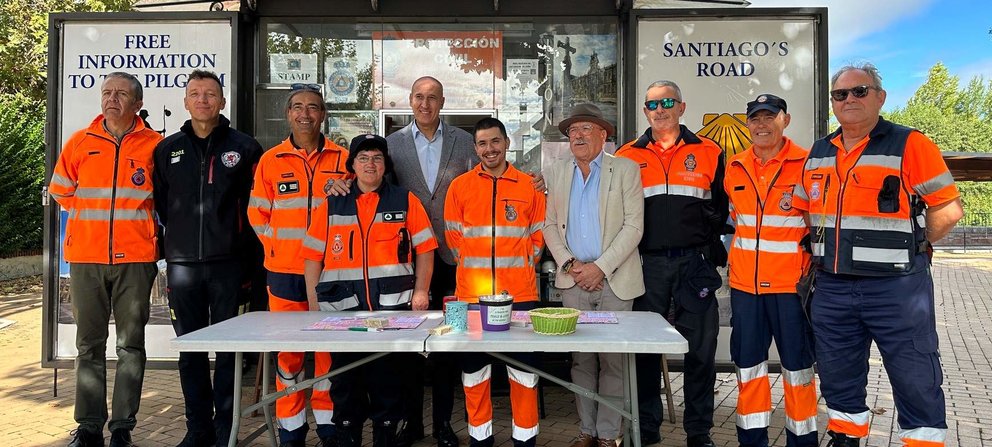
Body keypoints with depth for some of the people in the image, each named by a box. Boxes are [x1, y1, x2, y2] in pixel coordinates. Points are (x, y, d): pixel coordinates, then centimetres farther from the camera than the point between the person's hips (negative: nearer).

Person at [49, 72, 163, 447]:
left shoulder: (155, 145, 0)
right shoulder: (80, 143, 8)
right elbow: (60, 189, 19)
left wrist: (135, 218, 5)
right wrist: (92, 214, 11)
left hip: (135, 260, -2)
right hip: (85, 259, 2)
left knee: (131, 345, 3)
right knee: (89, 345, 8)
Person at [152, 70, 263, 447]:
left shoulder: (244, 147, 3)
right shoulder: (167, 149, 10)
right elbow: (159, 201, 18)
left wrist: (241, 239, 3)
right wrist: (178, 235, 12)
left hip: (227, 263, -3)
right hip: (182, 264, 3)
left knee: (228, 350, 2)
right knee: (190, 351, 9)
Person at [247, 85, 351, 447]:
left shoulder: (342, 159, 5)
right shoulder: (270, 160, 6)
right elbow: (258, 214, 8)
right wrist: (278, 247, -1)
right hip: (285, 269, 0)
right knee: (288, 346, 4)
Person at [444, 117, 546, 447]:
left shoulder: (529, 185, 6)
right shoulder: (460, 186, 5)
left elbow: (538, 236, 11)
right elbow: (453, 237, 9)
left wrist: (520, 268, 6)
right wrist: (474, 270, 7)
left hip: (520, 293, 0)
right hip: (472, 292, 1)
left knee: (524, 367, 4)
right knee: (474, 365, 8)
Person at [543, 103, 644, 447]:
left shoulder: (626, 170, 0)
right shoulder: (557, 173, 11)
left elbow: (633, 226, -6)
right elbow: (550, 225, 10)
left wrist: (600, 267, -13)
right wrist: (567, 263, -5)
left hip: (615, 280, -3)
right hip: (573, 280, 3)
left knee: (613, 360, 1)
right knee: (581, 359, 8)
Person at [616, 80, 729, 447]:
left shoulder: (709, 153, 7)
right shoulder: (626, 156, 9)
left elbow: (724, 207, 10)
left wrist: (714, 249, 3)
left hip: (695, 262, 0)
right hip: (647, 264, 1)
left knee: (700, 349, 4)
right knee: (645, 349, 6)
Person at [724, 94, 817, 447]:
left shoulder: (807, 164, -6)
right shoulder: (735, 168, 7)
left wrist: (815, 266, -1)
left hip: (791, 282, -4)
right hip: (745, 282, 4)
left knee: (797, 364, 6)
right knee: (748, 362, 11)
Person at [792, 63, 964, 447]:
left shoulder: (910, 145, -6)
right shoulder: (818, 154, 11)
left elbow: (949, 208, -6)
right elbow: (802, 210, 19)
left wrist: (908, 247, -5)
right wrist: (822, 251, 8)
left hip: (896, 286, -5)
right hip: (832, 288, 5)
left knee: (915, 380, 4)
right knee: (838, 376, 16)